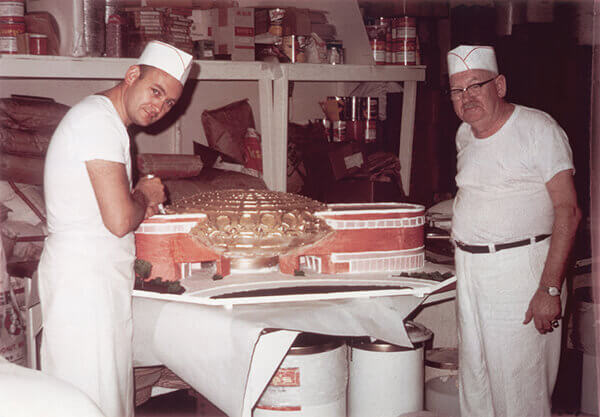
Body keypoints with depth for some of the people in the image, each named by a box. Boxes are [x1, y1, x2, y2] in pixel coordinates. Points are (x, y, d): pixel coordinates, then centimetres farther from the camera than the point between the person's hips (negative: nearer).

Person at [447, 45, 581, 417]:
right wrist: (466, 261, 14)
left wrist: (550, 288, -21)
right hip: (469, 271, 7)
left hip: (520, 269, -7)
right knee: (474, 384, 11)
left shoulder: (539, 129, -10)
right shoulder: (465, 135, 12)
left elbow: (568, 211, -15)